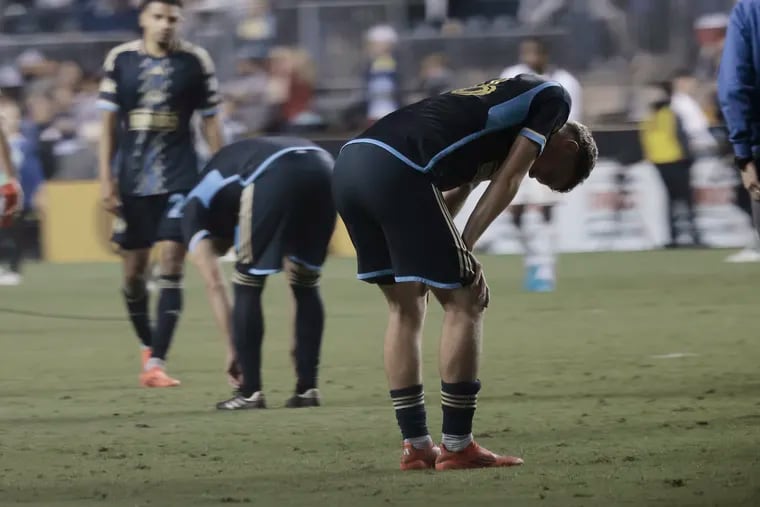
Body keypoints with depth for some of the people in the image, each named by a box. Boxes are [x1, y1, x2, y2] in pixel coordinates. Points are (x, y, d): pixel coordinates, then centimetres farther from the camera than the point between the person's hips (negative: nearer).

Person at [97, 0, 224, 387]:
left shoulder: (195, 61, 0)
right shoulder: (120, 59, 2)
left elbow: (210, 121, 6)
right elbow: (109, 121, 5)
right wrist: (106, 178, -1)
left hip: (179, 179, -2)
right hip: (132, 180, 2)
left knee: (171, 264, -11)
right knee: (133, 269, 6)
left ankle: (157, 362, -12)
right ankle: (147, 348, 28)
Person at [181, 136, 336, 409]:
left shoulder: (197, 205, 28)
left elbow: (214, 286, 17)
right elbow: (293, 272, 42)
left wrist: (233, 349, 21)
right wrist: (299, 340, 43)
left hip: (276, 179, -5)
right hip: (321, 169, 6)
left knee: (247, 286, 12)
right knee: (306, 284, 22)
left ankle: (250, 392, 10)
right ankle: (307, 389, 20)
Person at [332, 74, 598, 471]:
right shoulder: (553, 99, 13)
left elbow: (453, 191, 26)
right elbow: (507, 180, 3)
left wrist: (454, 251, 15)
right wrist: (464, 248, 2)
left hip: (350, 163, 9)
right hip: (397, 170, -9)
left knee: (406, 304, 19)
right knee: (463, 302, 3)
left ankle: (416, 446, 21)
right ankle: (456, 446, 6)